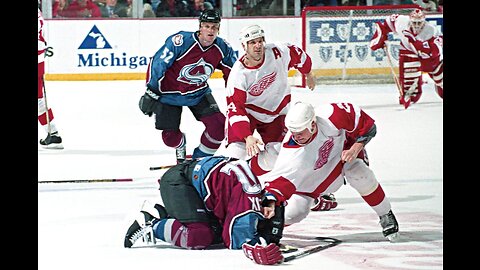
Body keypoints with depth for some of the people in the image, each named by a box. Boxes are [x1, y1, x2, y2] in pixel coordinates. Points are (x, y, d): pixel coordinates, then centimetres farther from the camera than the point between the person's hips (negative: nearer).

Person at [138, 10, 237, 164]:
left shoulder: (222, 48, -13)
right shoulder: (181, 41, -28)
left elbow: (233, 75, 3)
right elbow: (157, 63, -21)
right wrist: (151, 92, -19)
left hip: (199, 93, 4)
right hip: (170, 92, -3)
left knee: (219, 126, -12)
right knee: (170, 136, -2)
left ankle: (200, 157, 11)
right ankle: (181, 148, 36)